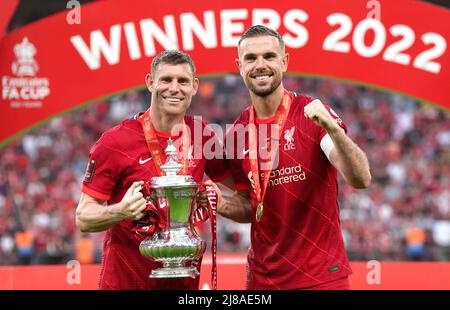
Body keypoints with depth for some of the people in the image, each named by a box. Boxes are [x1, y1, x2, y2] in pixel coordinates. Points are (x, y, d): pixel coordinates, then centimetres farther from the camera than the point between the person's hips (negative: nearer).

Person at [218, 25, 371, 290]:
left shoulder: (312, 115, -10)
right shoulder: (237, 134, 3)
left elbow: (361, 180, -21)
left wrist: (333, 128, -35)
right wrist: (221, 205, -6)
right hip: (263, 276, 4)